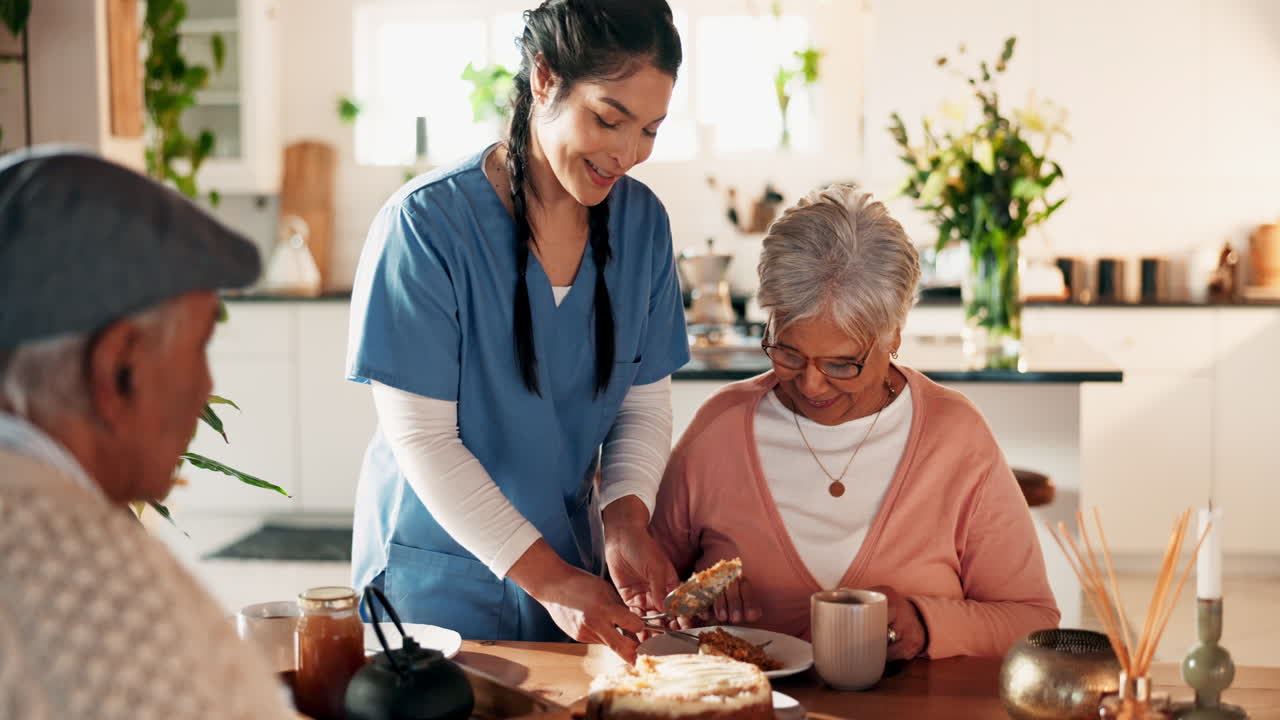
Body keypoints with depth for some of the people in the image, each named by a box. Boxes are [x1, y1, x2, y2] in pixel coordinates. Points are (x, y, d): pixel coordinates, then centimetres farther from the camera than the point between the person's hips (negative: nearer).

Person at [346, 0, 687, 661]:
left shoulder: (642, 222, -3)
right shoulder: (427, 223, -19)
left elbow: (645, 400, 3)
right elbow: (421, 437, -19)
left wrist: (625, 518, -16)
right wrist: (546, 577, -22)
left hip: (569, 556, 5)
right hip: (436, 576, -4)